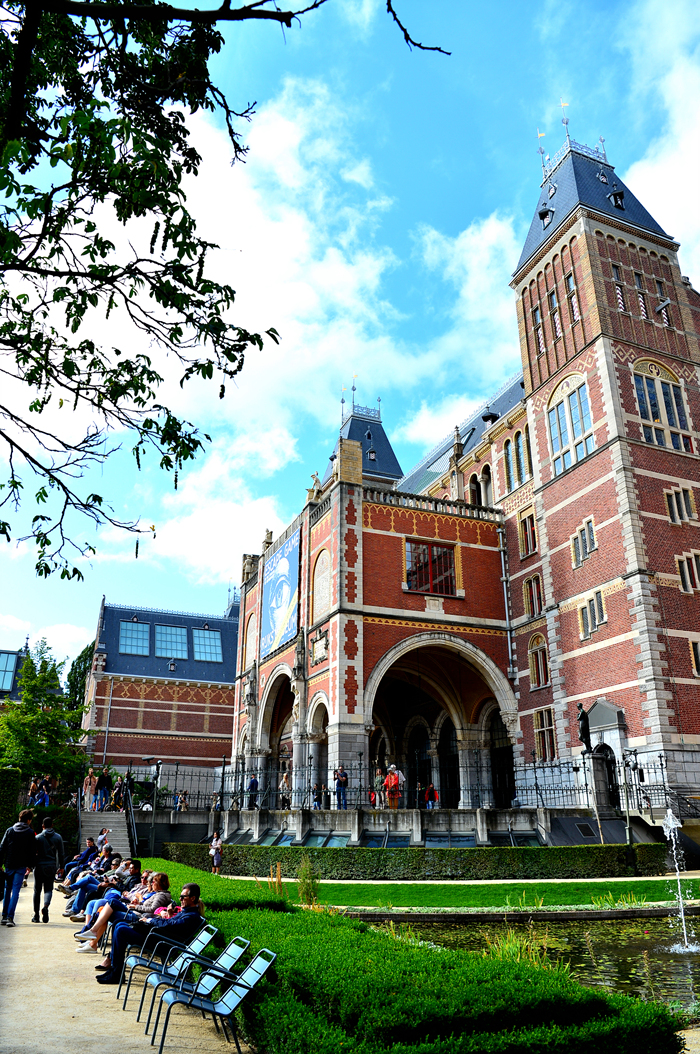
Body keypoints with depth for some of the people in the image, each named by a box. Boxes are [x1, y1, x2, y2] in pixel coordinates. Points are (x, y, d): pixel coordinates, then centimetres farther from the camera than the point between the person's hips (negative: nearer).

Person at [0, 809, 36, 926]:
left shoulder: (9, 830, 4)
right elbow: (32, 851, 1)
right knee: (15, 890, 0)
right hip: (21, 866, -3)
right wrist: (30, 865, 12)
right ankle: (10, 917, -7)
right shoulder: (30, 833, -2)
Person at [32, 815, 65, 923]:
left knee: (37, 890, 9)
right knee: (48, 889, 9)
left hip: (39, 866, -1)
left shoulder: (38, 837, -2)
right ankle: (46, 906, -19)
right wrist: (61, 866, 18)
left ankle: (36, 915, 11)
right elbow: (62, 853, 8)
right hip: (51, 867, 1)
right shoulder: (58, 837, 5)